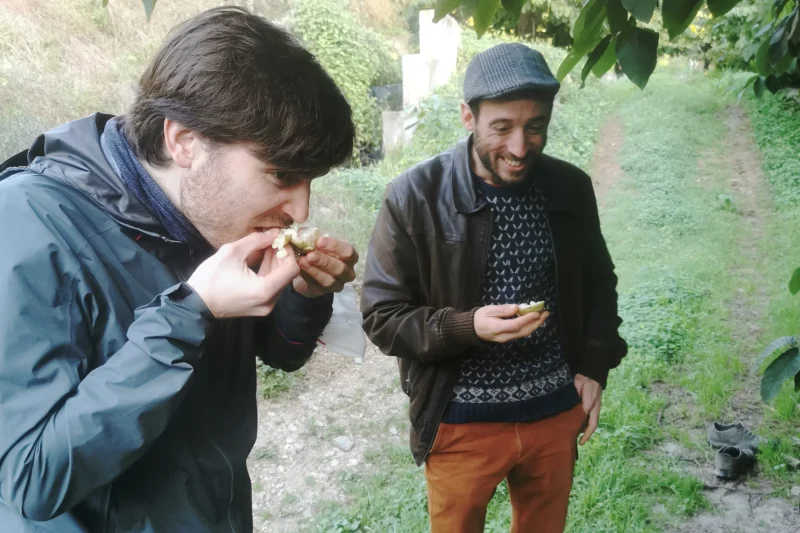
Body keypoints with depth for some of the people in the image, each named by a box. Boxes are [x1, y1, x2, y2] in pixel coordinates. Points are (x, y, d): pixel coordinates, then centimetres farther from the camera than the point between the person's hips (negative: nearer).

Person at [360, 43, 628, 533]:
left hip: (556, 411, 4)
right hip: (462, 422, -3)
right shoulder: (414, 197, -16)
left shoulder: (571, 187, -3)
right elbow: (381, 316, -12)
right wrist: (465, 327, -26)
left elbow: (598, 281, 12)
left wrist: (595, 364, 1)